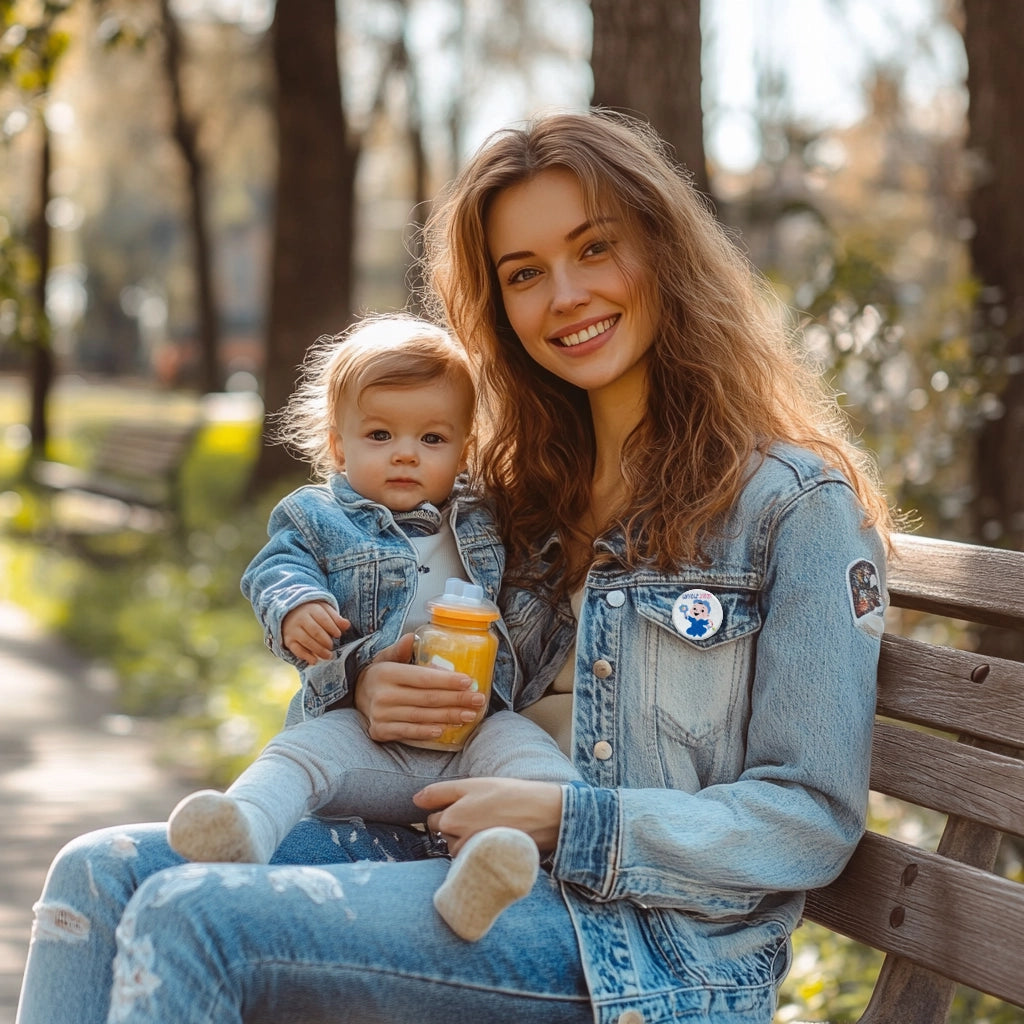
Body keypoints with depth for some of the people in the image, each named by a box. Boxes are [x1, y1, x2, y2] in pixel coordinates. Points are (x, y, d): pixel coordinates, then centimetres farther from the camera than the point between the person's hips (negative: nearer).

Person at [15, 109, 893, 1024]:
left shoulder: (795, 502, -6)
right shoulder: (532, 486, 16)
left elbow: (814, 822, -10)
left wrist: (561, 822, -17)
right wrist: (367, 686, 0)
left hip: (639, 949, -7)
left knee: (190, 921, -24)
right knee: (102, 875, -11)